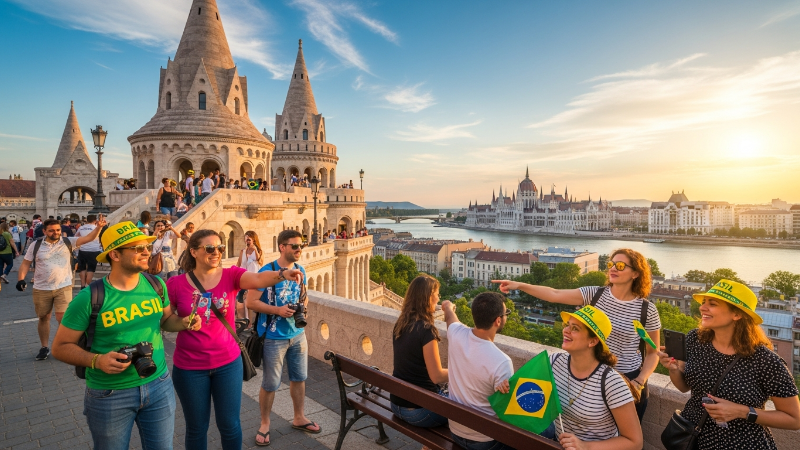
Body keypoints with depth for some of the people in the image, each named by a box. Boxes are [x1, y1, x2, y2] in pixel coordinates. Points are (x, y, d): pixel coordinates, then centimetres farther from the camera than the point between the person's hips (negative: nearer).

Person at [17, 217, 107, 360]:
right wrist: (21, 279, -8)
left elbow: (88, 238, -16)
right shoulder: (36, 246, -1)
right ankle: (44, 347, 30)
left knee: (62, 318, -5)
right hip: (41, 289, 2)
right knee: (43, 318, 14)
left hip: (63, 287, -2)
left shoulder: (68, 242, -4)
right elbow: (26, 263, 5)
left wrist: (99, 227, -34)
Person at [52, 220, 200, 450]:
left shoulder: (157, 285, -4)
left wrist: (184, 322, -10)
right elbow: (61, 347, -8)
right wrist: (96, 360, -24)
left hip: (159, 385, 3)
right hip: (109, 394, -3)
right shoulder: (89, 297, -16)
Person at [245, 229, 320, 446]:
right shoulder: (267, 271, -17)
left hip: (298, 334, 6)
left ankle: (299, 418, 36)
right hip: (274, 337, -5)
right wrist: (278, 310, -25)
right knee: (270, 384, 9)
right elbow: (250, 302, -16)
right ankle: (265, 424, 31)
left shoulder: (300, 270, 2)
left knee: (299, 378, 17)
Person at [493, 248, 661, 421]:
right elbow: (554, 295, -15)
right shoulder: (594, 294, -7)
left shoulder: (647, 309, -9)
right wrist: (520, 285, -25)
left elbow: (652, 352, 0)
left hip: (628, 380, -1)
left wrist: (639, 382, -12)